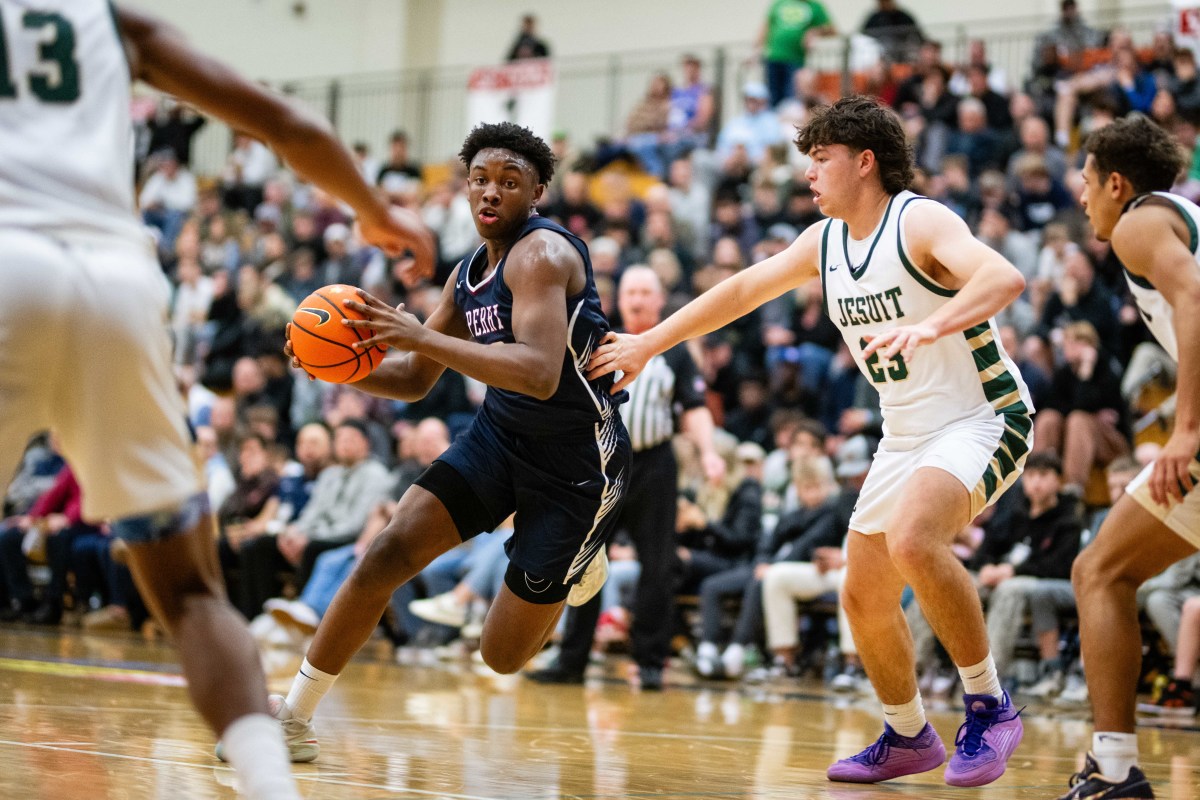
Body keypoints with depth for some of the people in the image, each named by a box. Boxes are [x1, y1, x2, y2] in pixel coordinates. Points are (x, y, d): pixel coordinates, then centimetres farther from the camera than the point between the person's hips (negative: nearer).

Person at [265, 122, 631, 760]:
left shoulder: (542, 253, -20)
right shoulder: (468, 276, 7)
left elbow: (540, 375, -35)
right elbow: (414, 380, 15)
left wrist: (423, 337, -38)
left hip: (575, 461, -7)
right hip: (498, 435, 7)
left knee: (503, 655, 0)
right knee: (387, 553, -13)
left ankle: (578, 560, 31)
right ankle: (293, 715, -3)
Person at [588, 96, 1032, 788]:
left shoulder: (920, 222, -17)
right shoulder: (825, 243, 7)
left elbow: (1005, 277, -35)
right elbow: (742, 290, 18)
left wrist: (931, 325, -51)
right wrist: (646, 344, 19)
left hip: (982, 419, -9)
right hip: (905, 436, 9)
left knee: (911, 540, -33)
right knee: (864, 597, 9)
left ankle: (989, 705, -19)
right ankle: (908, 738, 29)